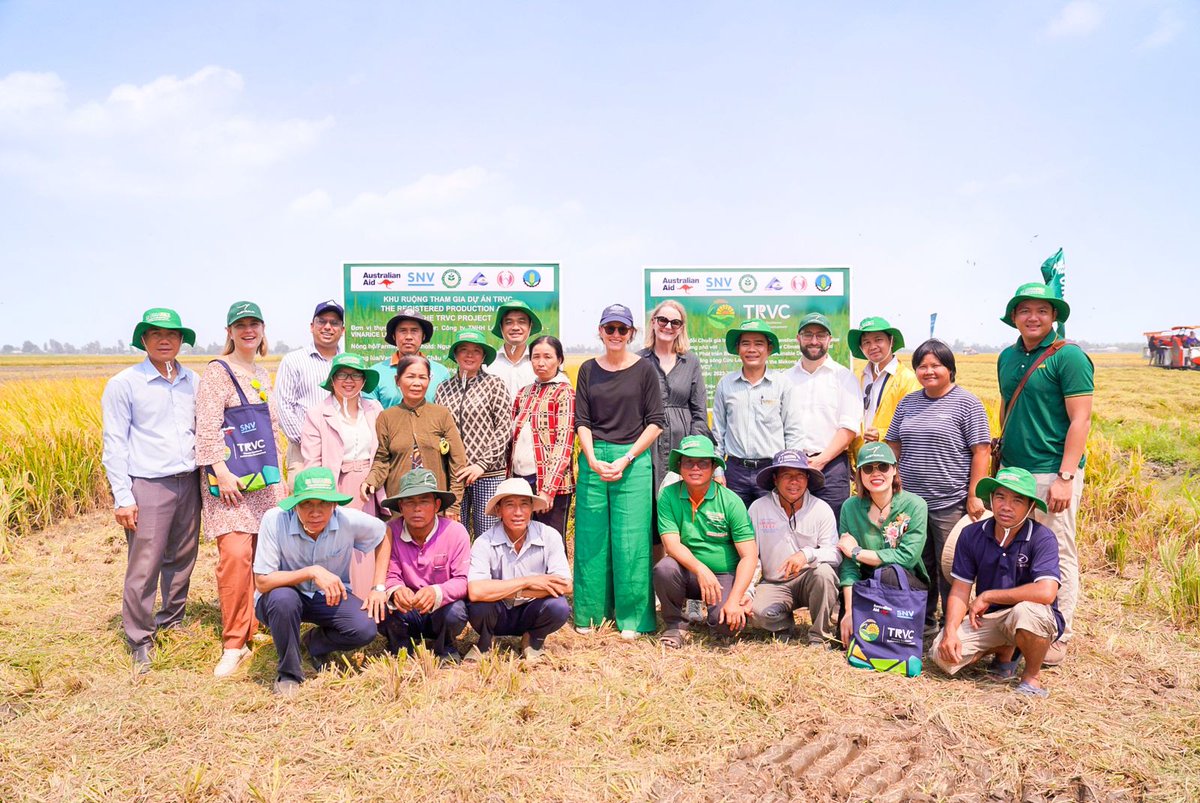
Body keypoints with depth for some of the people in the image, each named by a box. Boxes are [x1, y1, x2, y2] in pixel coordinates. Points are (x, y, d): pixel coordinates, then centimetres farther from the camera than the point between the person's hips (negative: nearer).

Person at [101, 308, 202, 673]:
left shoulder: (193, 382, 9)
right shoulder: (123, 384, -3)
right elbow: (114, 445, -5)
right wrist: (122, 497, -9)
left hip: (188, 482, 5)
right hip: (148, 485, -4)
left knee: (183, 558, 14)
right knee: (144, 567, -3)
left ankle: (172, 619, 32)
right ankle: (139, 641, 10)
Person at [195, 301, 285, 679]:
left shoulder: (263, 374, 17)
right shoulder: (217, 371, -4)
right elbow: (207, 427, -12)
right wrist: (221, 470, -20)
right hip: (230, 477, -7)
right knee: (235, 554, -14)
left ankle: (252, 628, 19)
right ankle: (234, 643, -4)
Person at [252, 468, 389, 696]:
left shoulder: (350, 520, -22)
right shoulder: (275, 520, -26)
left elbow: (382, 535, -1)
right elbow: (262, 582, -24)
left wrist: (378, 588, -6)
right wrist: (312, 572, -36)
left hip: (331, 596, 2)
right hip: (282, 598, -1)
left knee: (366, 628, -23)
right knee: (283, 598, -37)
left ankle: (314, 642, 12)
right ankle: (288, 675, -10)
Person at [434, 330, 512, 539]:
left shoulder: (494, 384, 1)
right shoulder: (443, 389, 11)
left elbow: (504, 428, -5)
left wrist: (482, 463, -11)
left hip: (488, 474, -3)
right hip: (452, 474, 3)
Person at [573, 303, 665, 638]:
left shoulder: (644, 369, 2)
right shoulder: (588, 369, 9)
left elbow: (655, 422, -1)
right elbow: (581, 421, 6)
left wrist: (625, 460, -9)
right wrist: (593, 460, -9)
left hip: (634, 459, -2)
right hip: (593, 459, 2)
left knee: (630, 539, -1)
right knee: (591, 537, 5)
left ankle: (632, 617, 11)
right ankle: (590, 612, 18)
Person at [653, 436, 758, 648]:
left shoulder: (731, 501, -9)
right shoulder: (668, 496, -6)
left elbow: (749, 556, -11)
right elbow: (671, 544, -14)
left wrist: (734, 599, -22)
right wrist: (700, 569, -32)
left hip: (725, 576, -1)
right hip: (688, 573, 1)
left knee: (728, 623, -27)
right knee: (664, 568, -31)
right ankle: (674, 624, -3)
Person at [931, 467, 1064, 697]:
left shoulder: (1042, 538, -18)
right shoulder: (972, 535, -6)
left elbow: (1046, 592, -32)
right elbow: (960, 590, -3)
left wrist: (987, 596, -22)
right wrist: (950, 631, -19)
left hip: (1035, 619, -4)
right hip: (987, 619, 4)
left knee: (1027, 610, -38)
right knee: (944, 654, -17)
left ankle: (1032, 677, -6)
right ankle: (1005, 649, 16)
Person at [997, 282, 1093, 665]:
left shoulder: (1068, 356, -9)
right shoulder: (1007, 357, 11)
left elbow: (1080, 420, -13)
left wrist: (1065, 478, -18)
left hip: (1052, 473, -7)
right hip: (1012, 471, 7)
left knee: (1058, 556, 2)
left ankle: (1058, 637, 16)